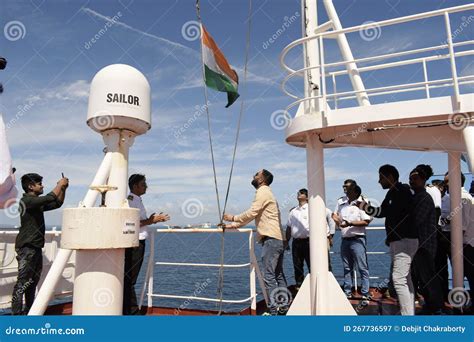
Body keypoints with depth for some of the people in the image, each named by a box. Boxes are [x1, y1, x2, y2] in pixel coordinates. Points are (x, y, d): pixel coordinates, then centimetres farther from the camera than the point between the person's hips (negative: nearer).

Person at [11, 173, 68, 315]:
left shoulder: (38, 202, 15)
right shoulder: (27, 200, -13)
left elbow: (57, 203, 21)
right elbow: (50, 198, -25)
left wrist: (63, 189, 9)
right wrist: (60, 184, -11)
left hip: (35, 247, 9)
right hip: (27, 247, -9)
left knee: (33, 281, 14)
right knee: (23, 282, -9)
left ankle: (29, 311, 22)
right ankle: (16, 313, -6)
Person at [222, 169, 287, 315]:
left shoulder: (263, 191, -7)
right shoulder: (266, 192, 23)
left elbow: (251, 213, -16)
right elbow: (251, 216, 22)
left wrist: (233, 218, -2)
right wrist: (233, 225, 18)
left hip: (271, 239, -10)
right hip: (278, 239, 10)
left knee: (269, 276, -8)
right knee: (278, 275, 14)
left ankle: (274, 311, -5)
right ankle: (284, 306, 20)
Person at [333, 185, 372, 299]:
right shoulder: (341, 203, 11)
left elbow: (366, 222, -14)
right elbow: (334, 214, 25)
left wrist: (350, 223, -19)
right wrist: (336, 219, 3)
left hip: (357, 240, -6)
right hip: (345, 240, 6)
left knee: (363, 268, -2)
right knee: (347, 268, 13)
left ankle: (365, 293, 6)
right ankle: (347, 292, 21)